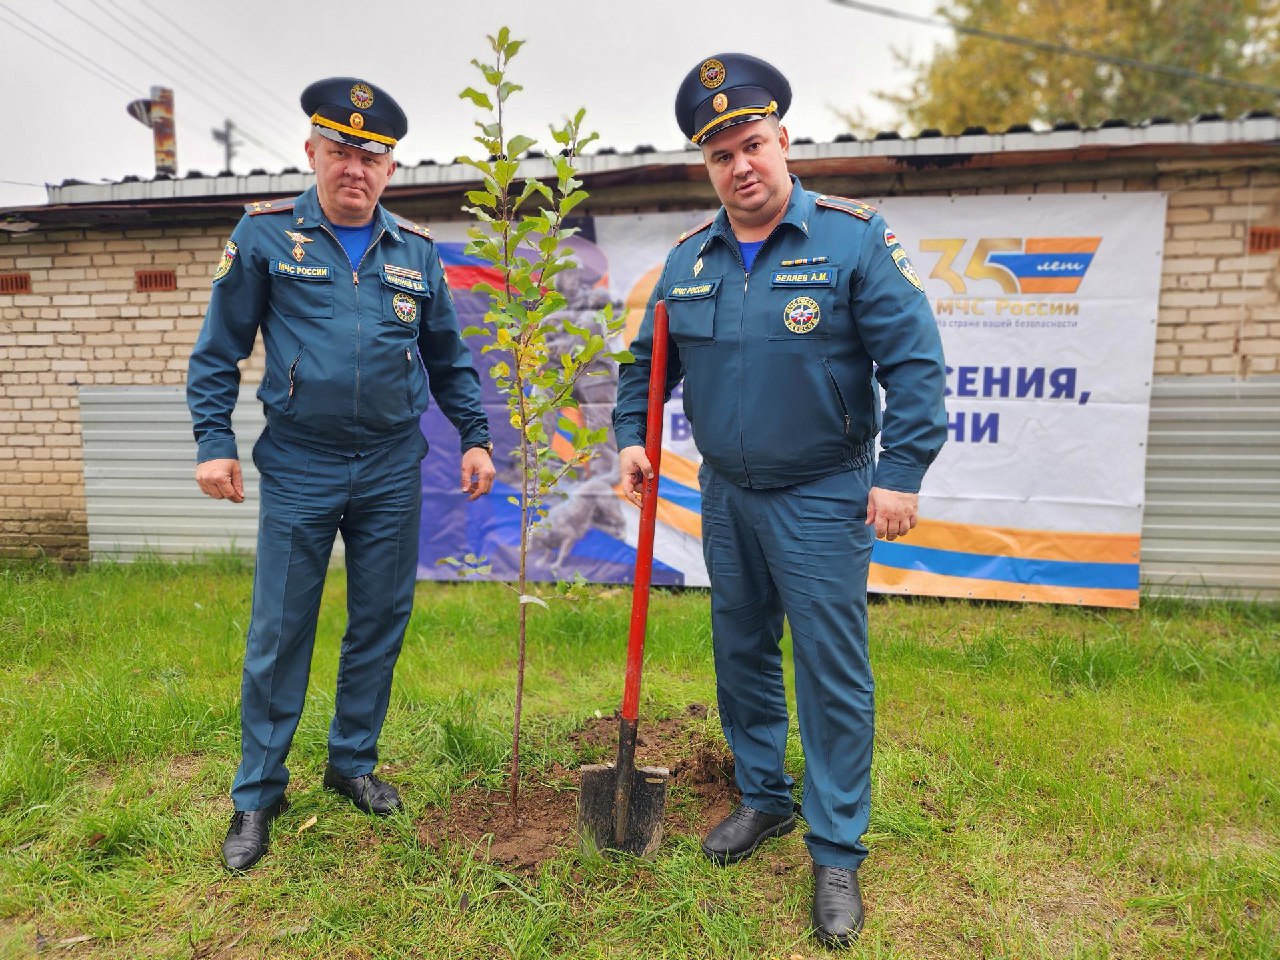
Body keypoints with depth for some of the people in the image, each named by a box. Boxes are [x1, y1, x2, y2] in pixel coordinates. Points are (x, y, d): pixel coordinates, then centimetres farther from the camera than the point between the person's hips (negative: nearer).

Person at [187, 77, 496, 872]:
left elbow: (449, 357, 11)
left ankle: (354, 762, 30)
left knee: (382, 623, 10)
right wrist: (214, 441, -6)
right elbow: (219, 350, 2)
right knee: (279, 632, 4)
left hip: (392, 470, 3)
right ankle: (257, 793, 21)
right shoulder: (265, 235, 0)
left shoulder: (416, 251, 6)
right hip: (299, 469, -2)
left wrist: (475, 437, 5)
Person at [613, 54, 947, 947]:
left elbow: (915, 361, -12)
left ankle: (837, 852, 19)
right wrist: (632, 437, 1)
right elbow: (648, 361, 14)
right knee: (742, 657, 16)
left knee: (833, 675, 1)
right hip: (727, 495, 5)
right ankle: (765, 798, 38)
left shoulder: (854, 237, -9)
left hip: (823, 501, -5)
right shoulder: (688, 259, 5)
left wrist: (901, 473, -17)